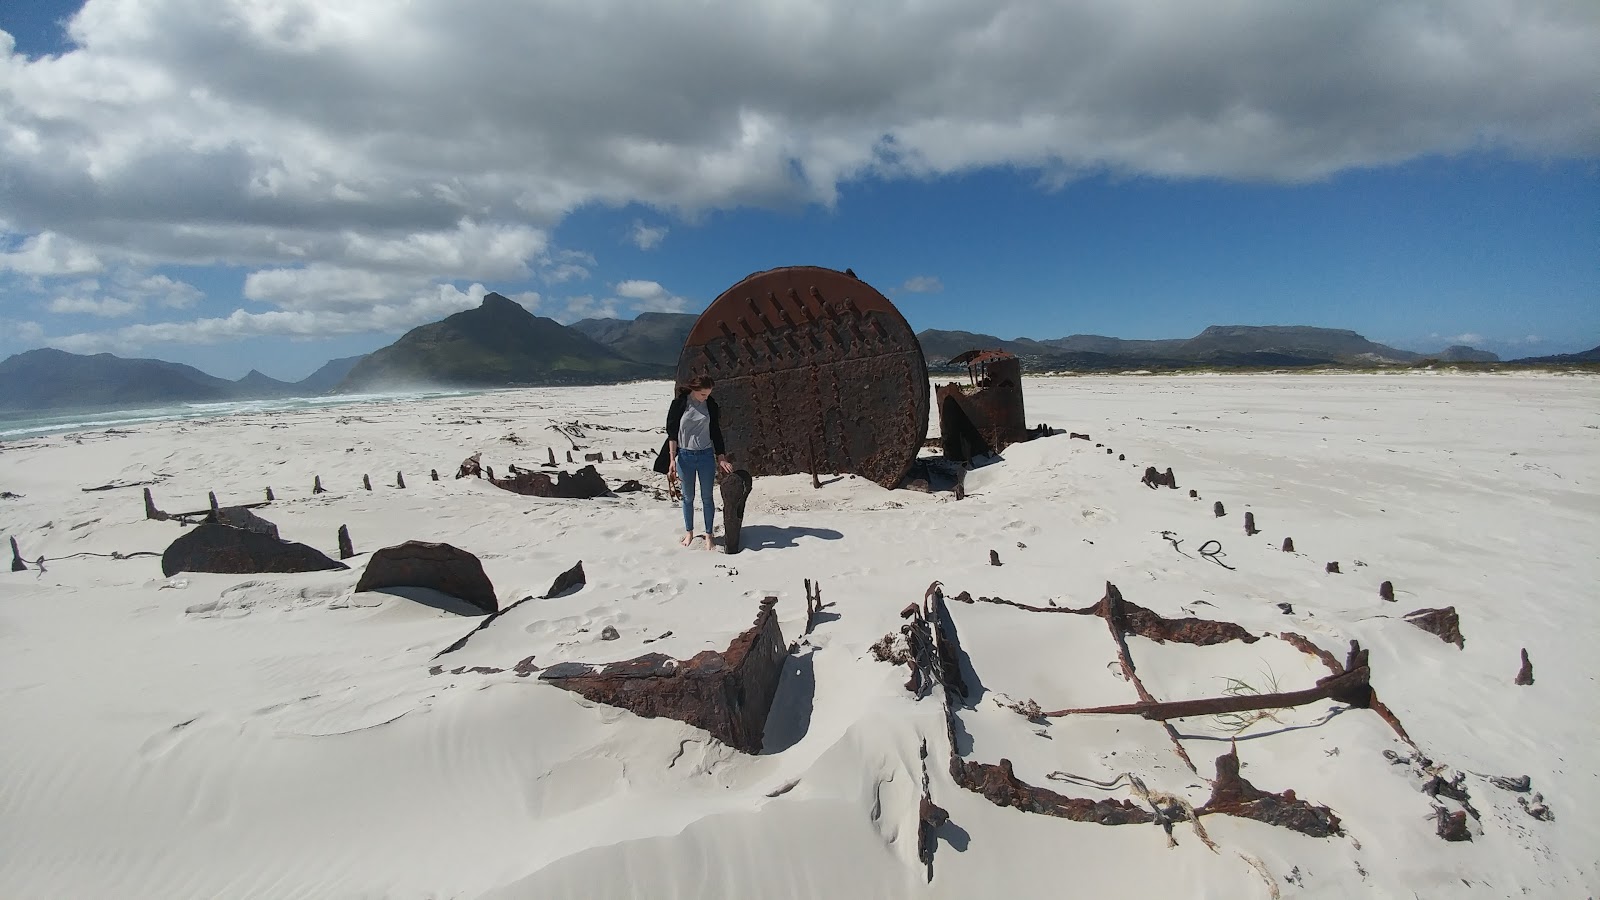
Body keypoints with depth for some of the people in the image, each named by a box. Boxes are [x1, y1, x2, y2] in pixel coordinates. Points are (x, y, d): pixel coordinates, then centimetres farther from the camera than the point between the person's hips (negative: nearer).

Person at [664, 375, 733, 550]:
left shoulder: (711, 405, -2)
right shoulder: (679, 404, -8)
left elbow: (716, 432, 5)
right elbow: (672, 433, -5)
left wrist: (721, 458, 3)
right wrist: (672, 459, -11)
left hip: (706, 456, 1)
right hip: (685, 456, -1)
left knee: (707, 497, 7)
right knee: (688, 497, 11)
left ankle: (709, 534, 20)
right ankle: (689, 532, 28)